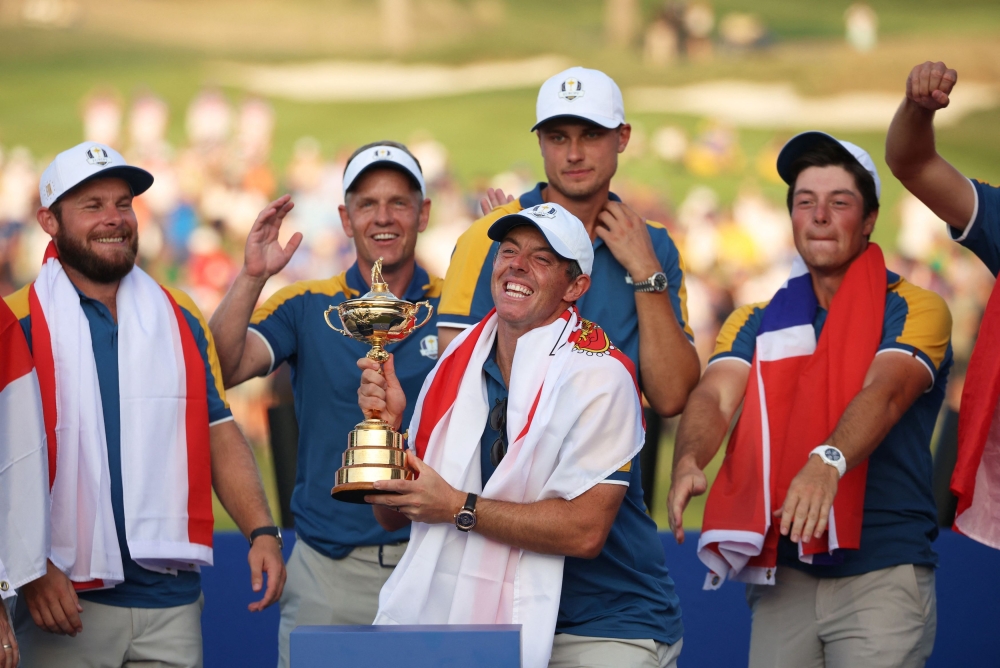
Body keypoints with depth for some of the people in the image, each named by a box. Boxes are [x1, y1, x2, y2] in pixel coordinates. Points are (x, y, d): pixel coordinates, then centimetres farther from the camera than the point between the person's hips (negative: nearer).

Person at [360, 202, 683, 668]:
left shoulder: (598, 374, -13)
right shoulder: (457, 365, 4)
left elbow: (585, 530, -22)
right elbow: (393, 514, 7)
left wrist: (459, 507, -19)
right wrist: (386, 424, -9)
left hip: (604, 631, -5)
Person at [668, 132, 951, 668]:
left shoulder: (914, 310, -1)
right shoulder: (757, 321, 12)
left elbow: (883, 394, -20)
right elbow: (716, 396, -5)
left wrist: (828, 462, -39)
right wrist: (688, 462, -28)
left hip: (882, 571, -4)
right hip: (782, 575, 4)